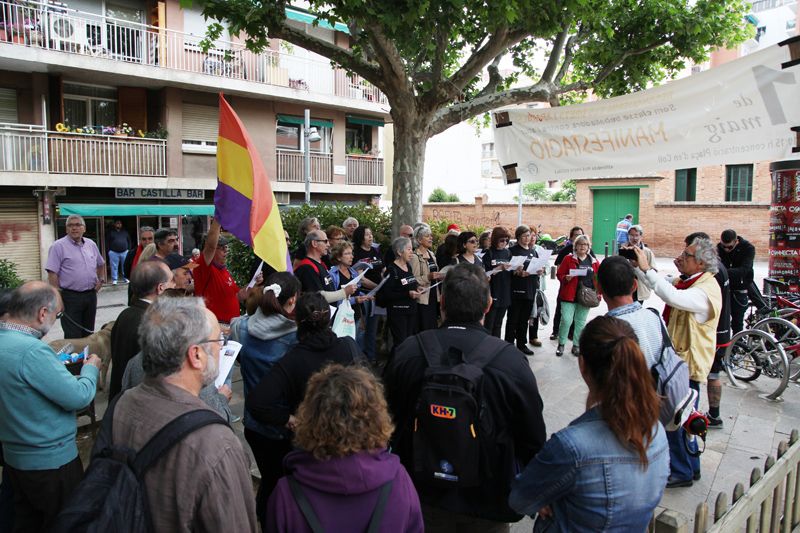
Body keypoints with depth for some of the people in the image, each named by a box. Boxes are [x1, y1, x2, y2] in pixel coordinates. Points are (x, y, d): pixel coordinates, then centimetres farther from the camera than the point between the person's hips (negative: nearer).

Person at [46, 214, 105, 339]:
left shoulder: (91, 244, 10)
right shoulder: (58, 246, -8)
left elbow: (101, 264, 26)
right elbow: (52, 273, -12)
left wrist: (101, 279, 12)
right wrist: (58, 298, -15)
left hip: (91, 295, 6)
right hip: (70, 297, -6)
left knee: (88, 332, 16)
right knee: (73, 336, -5)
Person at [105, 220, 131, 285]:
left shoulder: (125, 232, 13)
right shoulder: (110, 232, 6)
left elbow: (129, 240, 14)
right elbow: (107, 242, 4)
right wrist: (108, 250, -4)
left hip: (124, 252, 2)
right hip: (113, 252, -2)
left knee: (125, 267, 5)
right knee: (114, 267, -2)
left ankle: (125, 279, 14)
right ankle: (114, 280, 2)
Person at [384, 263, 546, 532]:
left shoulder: (406, 352, -16)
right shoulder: (512, 361, -22)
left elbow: (390, 421, -1)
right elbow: (533, 438, -10)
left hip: (424, 496, 2)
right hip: (489, 500, -1)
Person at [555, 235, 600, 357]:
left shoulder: (594, 262, 10)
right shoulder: (568, 259, 0)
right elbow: (559, 274, 1)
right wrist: (566, 278, -19)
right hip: (569, 296, -3)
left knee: (581, 322, 9)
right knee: (566, 320, -8)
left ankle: (576, 346, 22)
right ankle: (561, 344, 9)